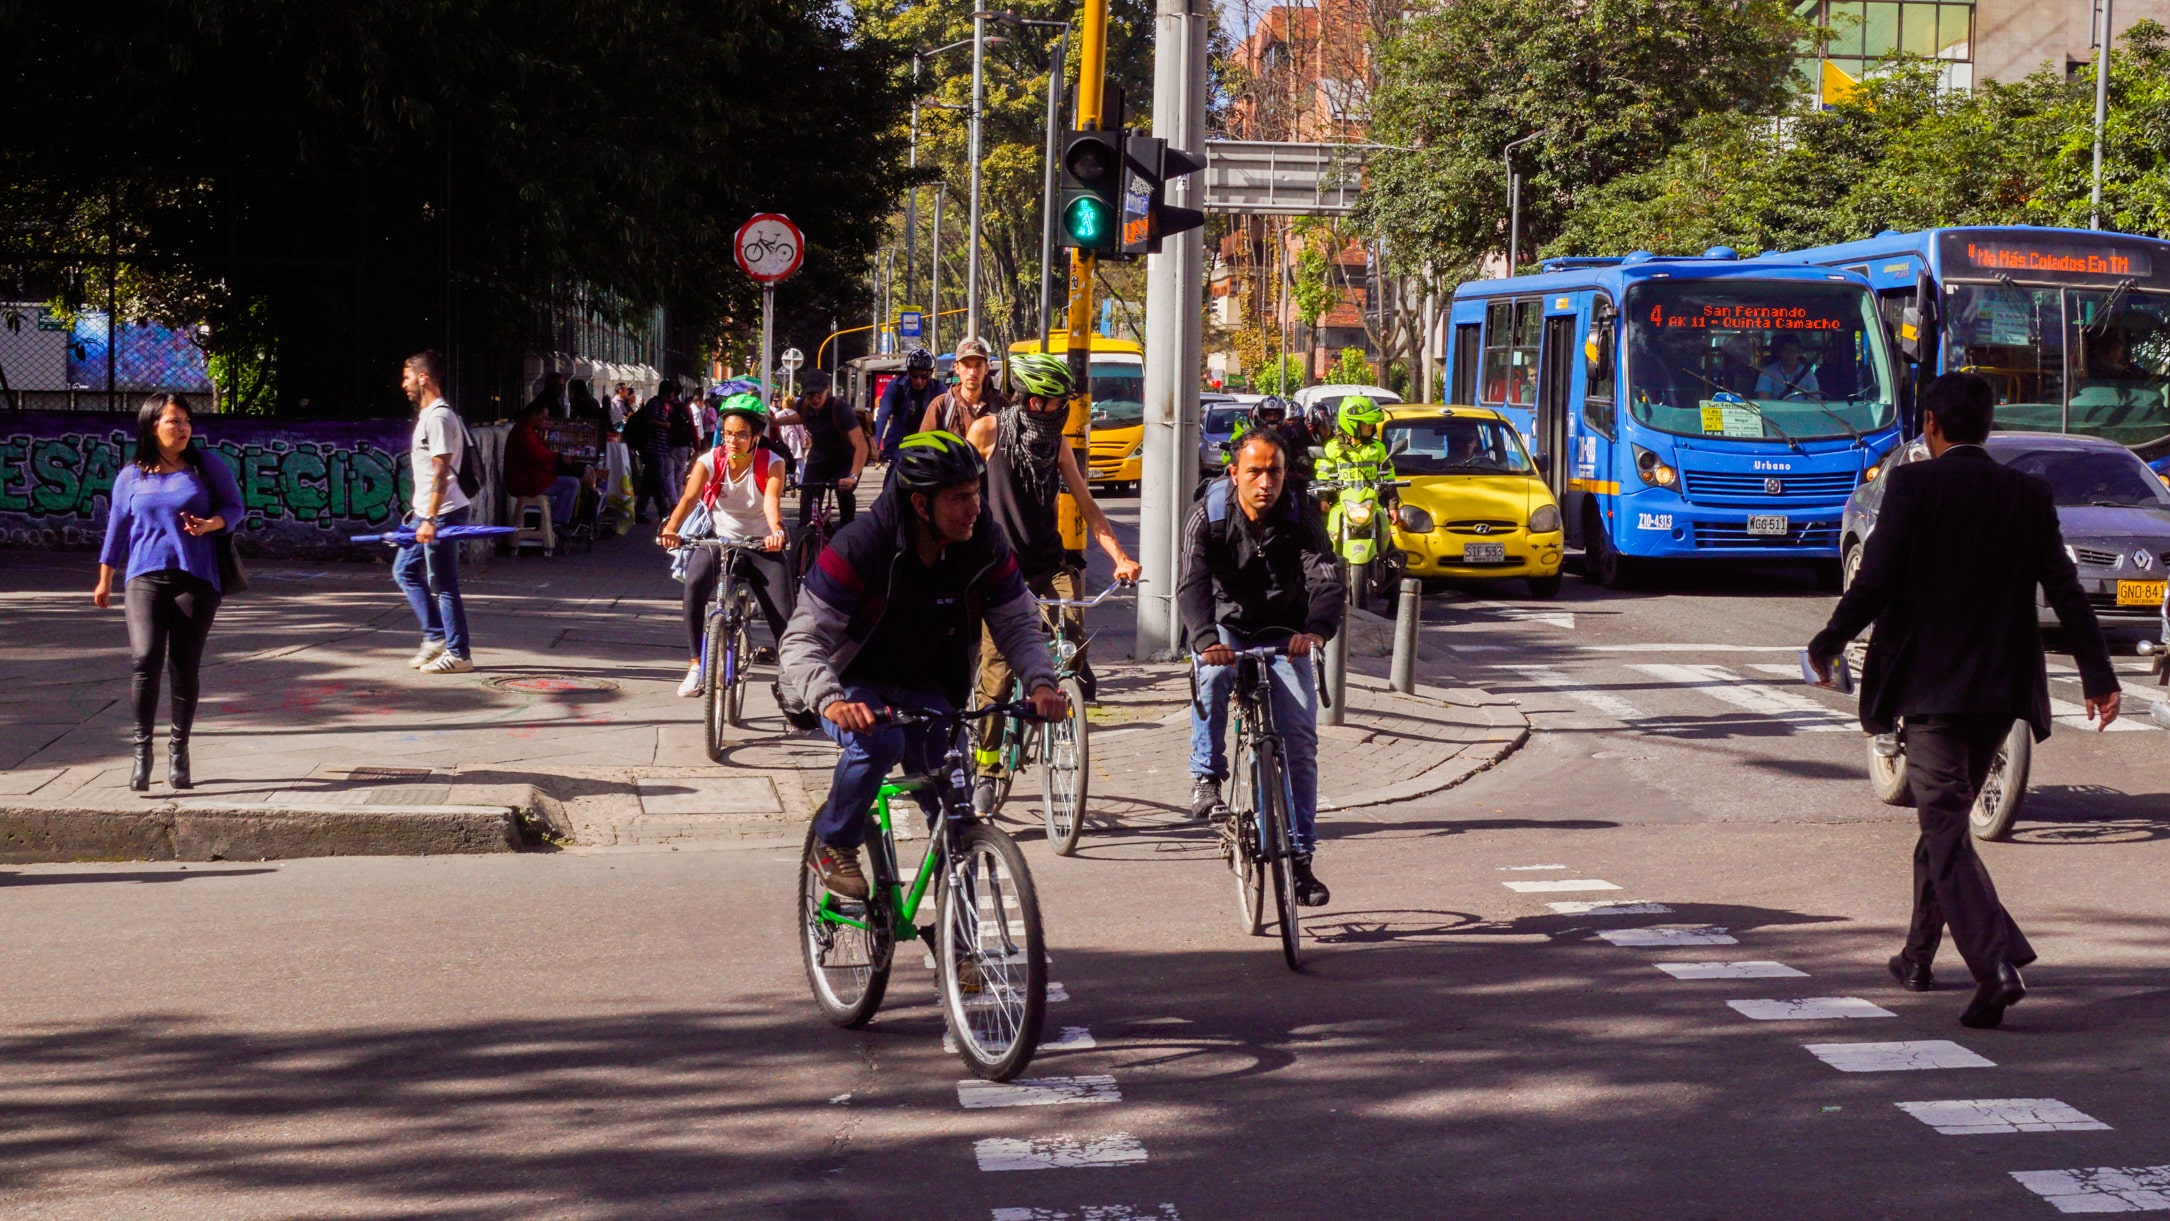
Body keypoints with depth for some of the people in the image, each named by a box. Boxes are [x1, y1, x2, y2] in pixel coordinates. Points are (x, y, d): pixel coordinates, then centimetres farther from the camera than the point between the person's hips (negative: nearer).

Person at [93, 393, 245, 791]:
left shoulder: (207, 466, 6)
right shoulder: (131, 475, 10)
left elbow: (234, 506, 7)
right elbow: (117, 527, 18)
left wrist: (210, 524, -14)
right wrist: (104, 580, 22)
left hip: (196, 578, 0)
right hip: (145, 577, 0)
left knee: (185, 667, 1)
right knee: (144, 658, -18)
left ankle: (179, 749, 16)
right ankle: (142, 745, -7)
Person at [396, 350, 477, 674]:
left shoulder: (438, 417, -16)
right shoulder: (427, 415, 16)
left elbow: (441, 473, -21)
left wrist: (430, 519, -24)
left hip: (442, 513, -11)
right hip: (427, 513, 11)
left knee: (443, 585, -5)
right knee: (404, 571, 14)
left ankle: (459, 654, 2)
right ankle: (435, 636, 18)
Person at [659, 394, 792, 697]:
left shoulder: (772, 464, -12)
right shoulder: (709, 461, -11)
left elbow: (772, 501, -30)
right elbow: (689, 497, -26)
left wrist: (776, 531, -52)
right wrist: (671, 527, -46)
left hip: (761, 544, 0)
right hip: (718, 539, 0)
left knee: (782, 612, -16)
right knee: (695, 583, -31)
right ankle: (696, 665, -23)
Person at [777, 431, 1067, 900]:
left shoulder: (984, 544, -13)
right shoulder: (859, 546, -25)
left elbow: (1018, 623, -3)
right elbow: (803, 638, -26)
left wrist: (1040, 682, -24)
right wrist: (832, 701, -45)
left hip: (925, 693, 4)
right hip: (853, 688, -4)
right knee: (879, 741, -36)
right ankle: (833, 846, -10)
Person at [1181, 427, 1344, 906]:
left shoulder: (1302, 517, -15)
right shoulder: (1208, 518, -18)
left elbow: (1328, 580, -28)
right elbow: (1192, 584, -31)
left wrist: (1316, 629, -50)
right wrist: (1206, 640, -51)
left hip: (1284, 635, 1)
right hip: (1226, 628, -1)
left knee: (1300, 737, -11)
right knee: (1215, 674, -36)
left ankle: (1299, 855, -3)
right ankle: (1207, 776, -16)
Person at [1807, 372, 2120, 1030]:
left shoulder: (1912, 485, -8)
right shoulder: (2029, 495, 5)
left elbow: (1874, 580, -12)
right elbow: (2065, 590, 2)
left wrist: (1827, 644, 1)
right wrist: (2098, 674, 7)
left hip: (1930, 687, -5)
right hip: (1999, 690, 5)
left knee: (1946, 830, -6)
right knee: (1944, 820, 21)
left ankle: (1997, 962, -24)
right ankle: (1919, 956, 33)